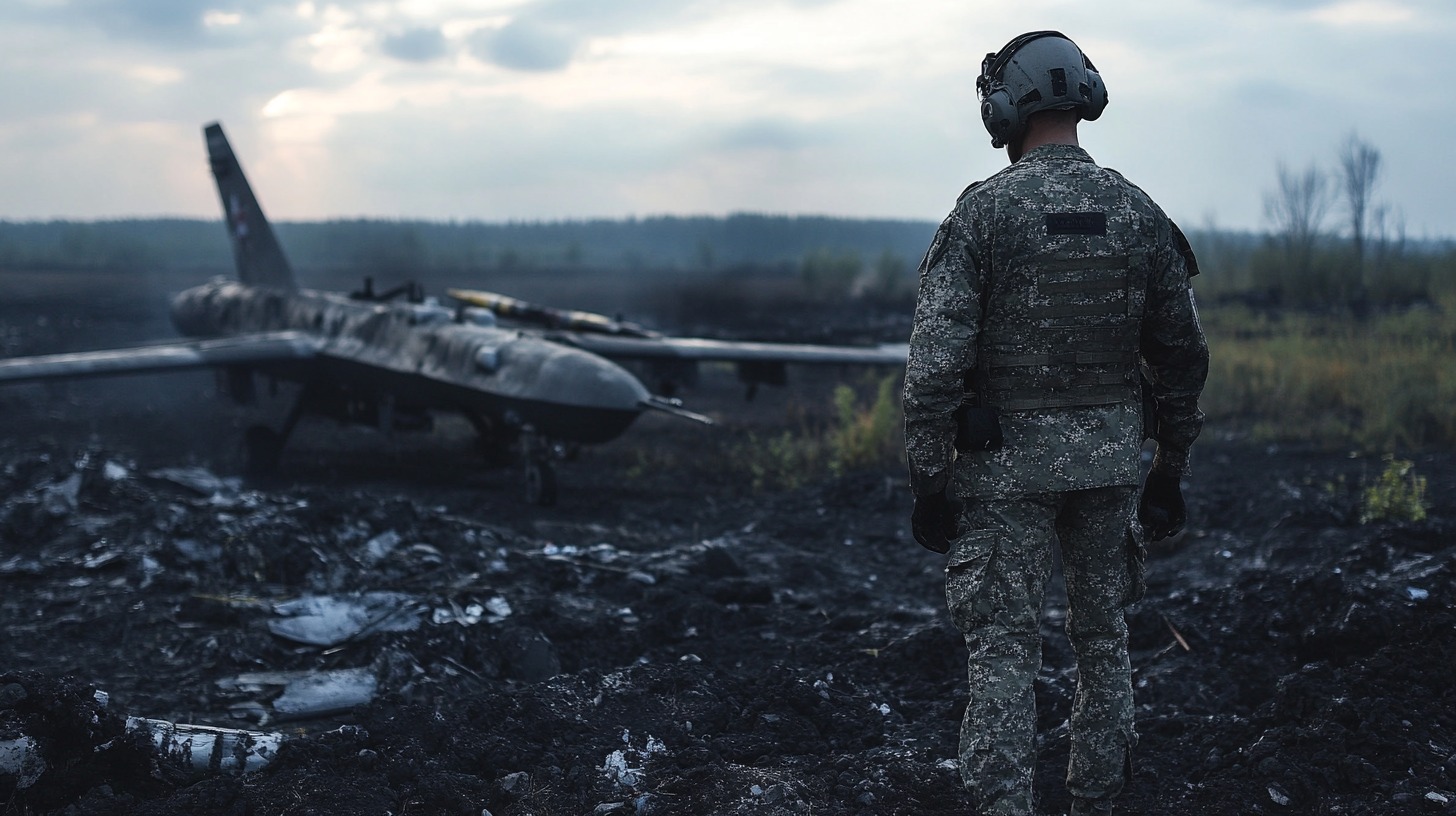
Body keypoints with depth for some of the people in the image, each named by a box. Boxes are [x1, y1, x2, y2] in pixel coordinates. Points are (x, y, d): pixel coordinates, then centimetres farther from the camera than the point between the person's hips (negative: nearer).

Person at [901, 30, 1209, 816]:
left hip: (1007, 459, -4)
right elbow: (1181, 355, 7)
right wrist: (1170, 471, 16)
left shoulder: (982, 211, -11)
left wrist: (927, 480, -8)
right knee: (1103, 638, 18)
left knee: (1003, 651, 1)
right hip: (1109, 457, 4)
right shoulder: (1138, 214, 1)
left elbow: (935, 358, -15)